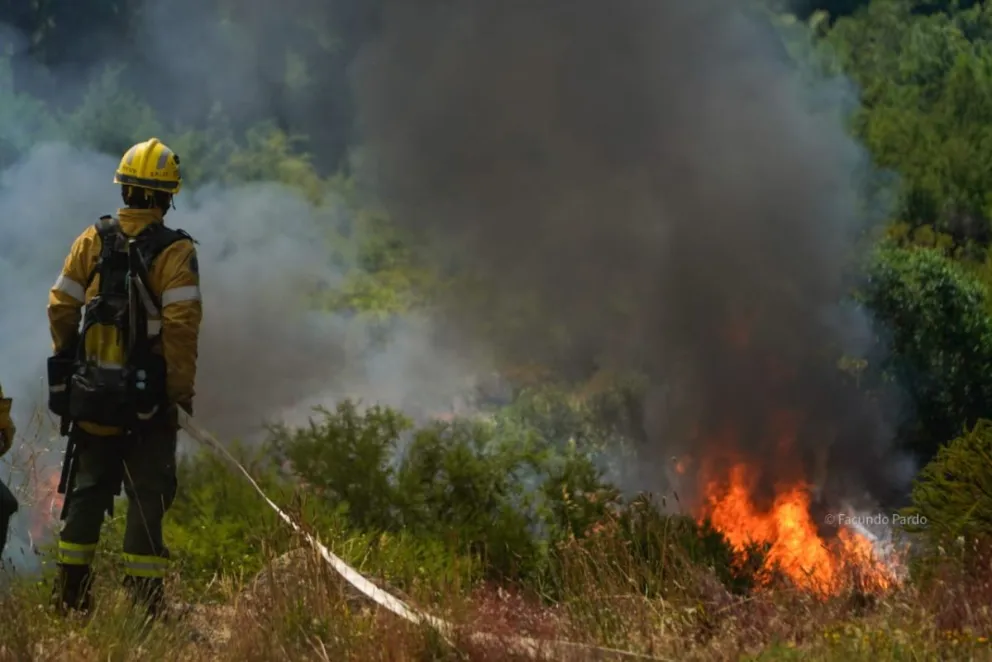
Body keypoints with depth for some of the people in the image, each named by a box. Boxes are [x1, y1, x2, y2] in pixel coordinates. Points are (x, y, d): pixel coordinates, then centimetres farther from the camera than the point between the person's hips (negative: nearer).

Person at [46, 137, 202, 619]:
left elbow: (61, 307, 2)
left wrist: (69, 362, 15)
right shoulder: (175, 251, -11)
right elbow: (181, 324, -18)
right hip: (149, 397, -4)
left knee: (88, 488, 14)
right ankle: (143, 594, 2)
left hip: (91, 393, 4)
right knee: (148, 493, 5)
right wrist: (183, 388, -11)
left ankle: (70, 588, 13)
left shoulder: (92, 240, 2)